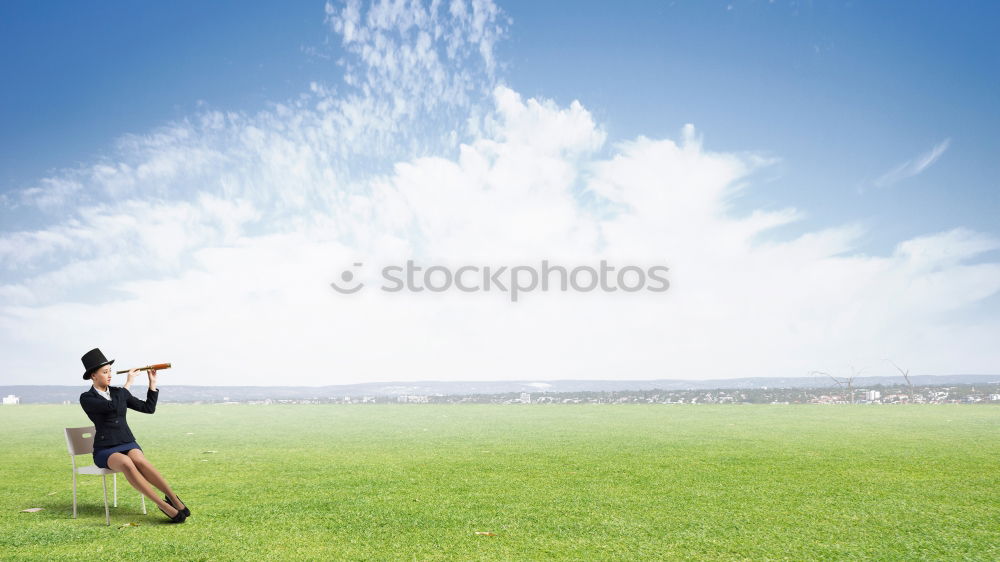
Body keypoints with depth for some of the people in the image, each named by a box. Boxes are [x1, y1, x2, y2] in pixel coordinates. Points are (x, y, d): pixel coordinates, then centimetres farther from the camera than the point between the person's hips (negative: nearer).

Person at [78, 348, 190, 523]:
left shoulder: (119, 392, 11)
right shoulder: (86, 398, -2)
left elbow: (148, 408, 10)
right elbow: (112, 406, -20)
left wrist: (152, 382, 5)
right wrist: (128, 383, -13)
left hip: (128, 444, 3)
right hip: (105, 451, -3)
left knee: (139, 460, -35)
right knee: (126, 463, -38)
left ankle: (173, 498, -37)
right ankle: (164, 505, -39)